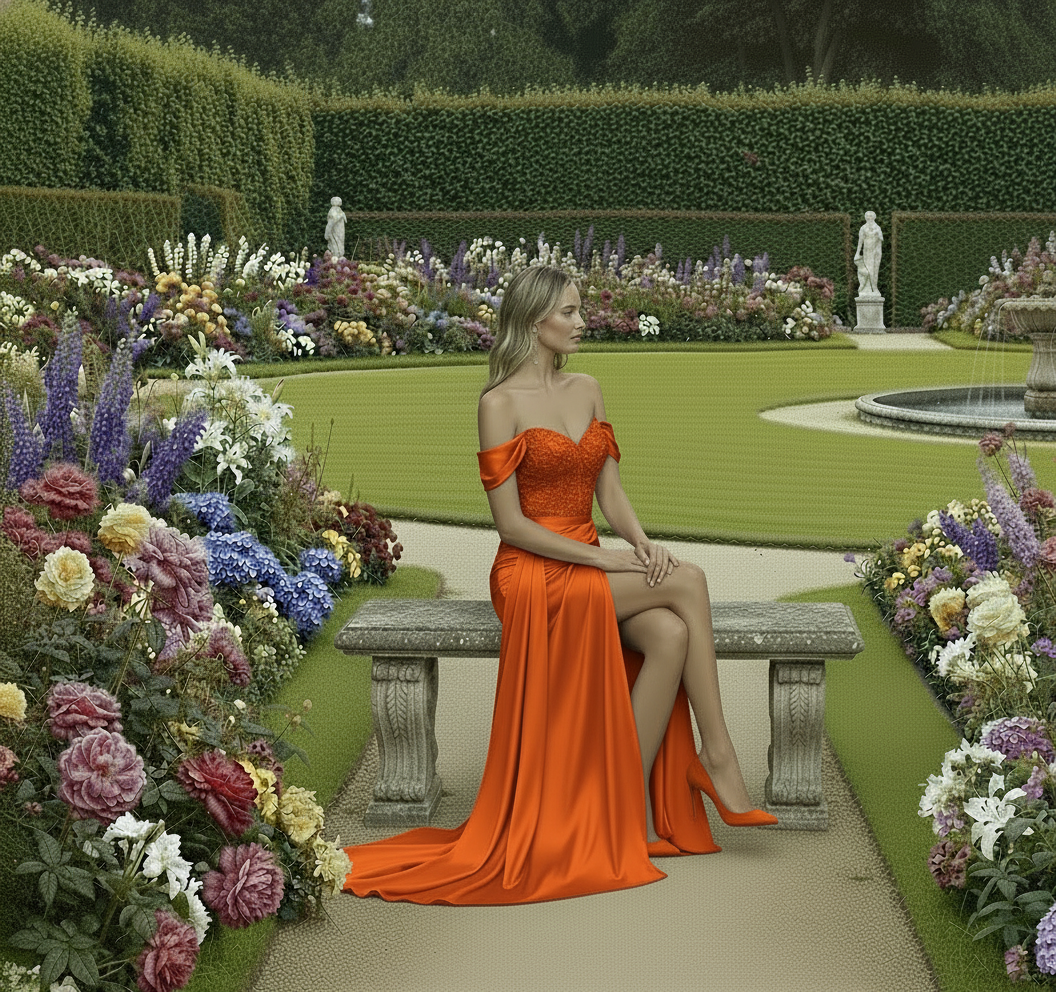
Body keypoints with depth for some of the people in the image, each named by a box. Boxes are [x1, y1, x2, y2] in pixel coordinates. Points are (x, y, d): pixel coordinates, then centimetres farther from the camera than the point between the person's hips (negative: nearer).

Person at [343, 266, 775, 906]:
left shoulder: (588, 391, 13)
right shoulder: (501, 403, -8)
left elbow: (610, 490, 11)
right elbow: (511, 523, -12)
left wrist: (642, 543, -10)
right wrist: (602, 558, -17)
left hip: (590, 563, 6)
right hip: (533, 573, -6)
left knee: (670, 635, -24)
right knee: (688, 582, -23)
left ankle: (632, 805, -16)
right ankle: (718, 755, -15)